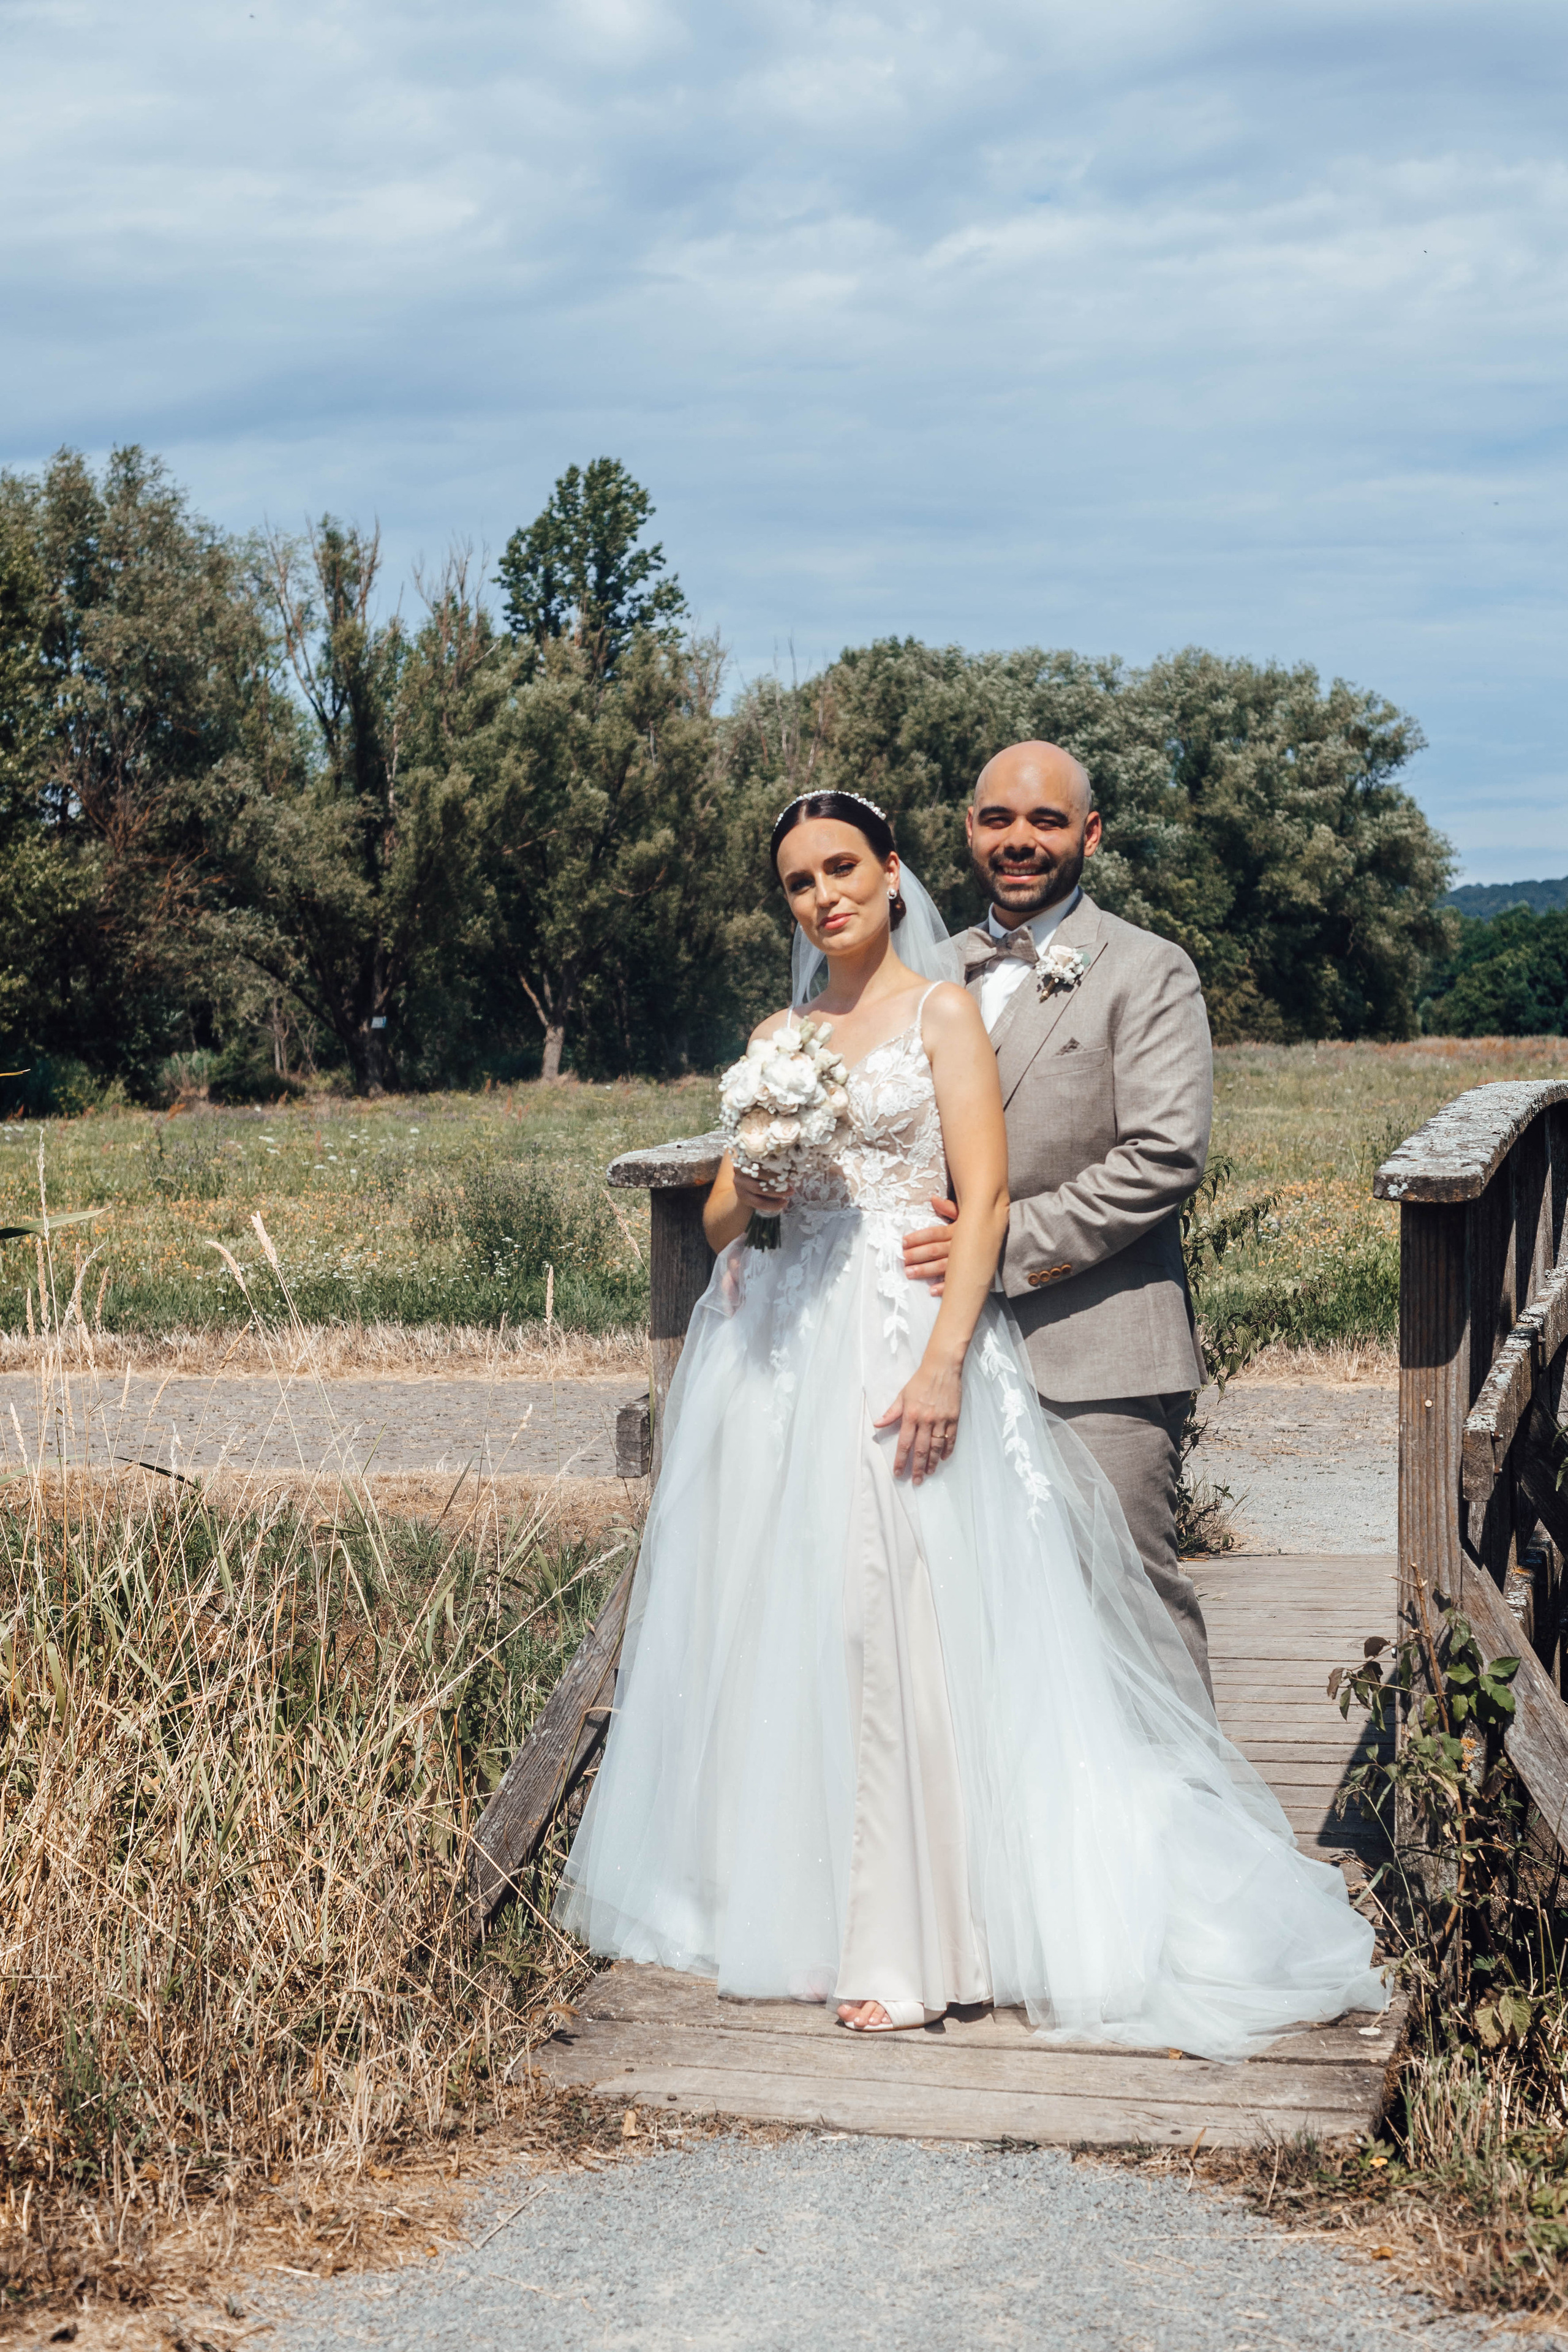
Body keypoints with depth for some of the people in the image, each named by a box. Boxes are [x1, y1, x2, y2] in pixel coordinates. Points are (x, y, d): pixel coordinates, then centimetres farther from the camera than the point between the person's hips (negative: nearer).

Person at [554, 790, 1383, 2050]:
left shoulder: (942, 1010, 2)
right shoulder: (778, 1035, 17)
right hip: (781, 1348, 6)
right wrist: (745, 1199, -9)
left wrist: (944, 1360, -20)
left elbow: (986, 1196, -8)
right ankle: (774, 1892, 17)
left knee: (898, 1616, -10)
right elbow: (718, 1215, 15)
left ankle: (905, 1942, -6)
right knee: (771, 1616, 5)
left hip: (903, 1341, -5)